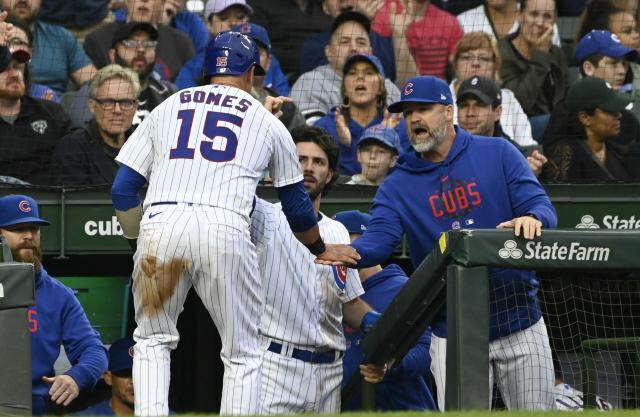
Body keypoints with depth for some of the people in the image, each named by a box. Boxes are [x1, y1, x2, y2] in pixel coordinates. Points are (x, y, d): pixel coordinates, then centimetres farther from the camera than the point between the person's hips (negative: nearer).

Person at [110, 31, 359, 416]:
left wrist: (139, 240, 30)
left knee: (152, 340, 18)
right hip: (225, 228, -1)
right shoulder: (266, 121, 22)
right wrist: (321, 249, 46)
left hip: (160, 224, 1)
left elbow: (123, 191, 17)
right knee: (243, 354, 9)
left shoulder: (165, 109, 23)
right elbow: (296, 203, 29)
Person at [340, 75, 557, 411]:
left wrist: (532, 218, -33)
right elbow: (379, 239, -12)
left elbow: (542, 206, -7)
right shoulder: (398, 185, 4)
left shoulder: (498, 154, 1)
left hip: (520, 323, 0)